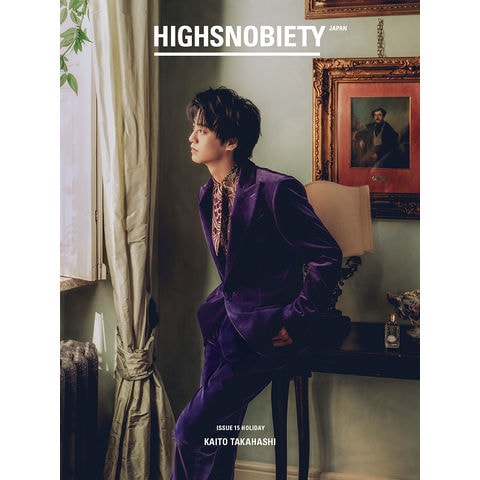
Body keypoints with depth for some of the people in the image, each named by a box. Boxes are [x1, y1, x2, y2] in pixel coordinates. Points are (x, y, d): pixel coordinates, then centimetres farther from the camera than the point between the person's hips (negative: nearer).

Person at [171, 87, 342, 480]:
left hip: (264, 332, -8)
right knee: (216, 433, 15)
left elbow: (327, 257, -16)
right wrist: (222, 301, 13)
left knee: (191, 432, -9)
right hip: (226, 321, 8)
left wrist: (295, 321, -14)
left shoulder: (275, 189, -20)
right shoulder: (209, 193, 6)